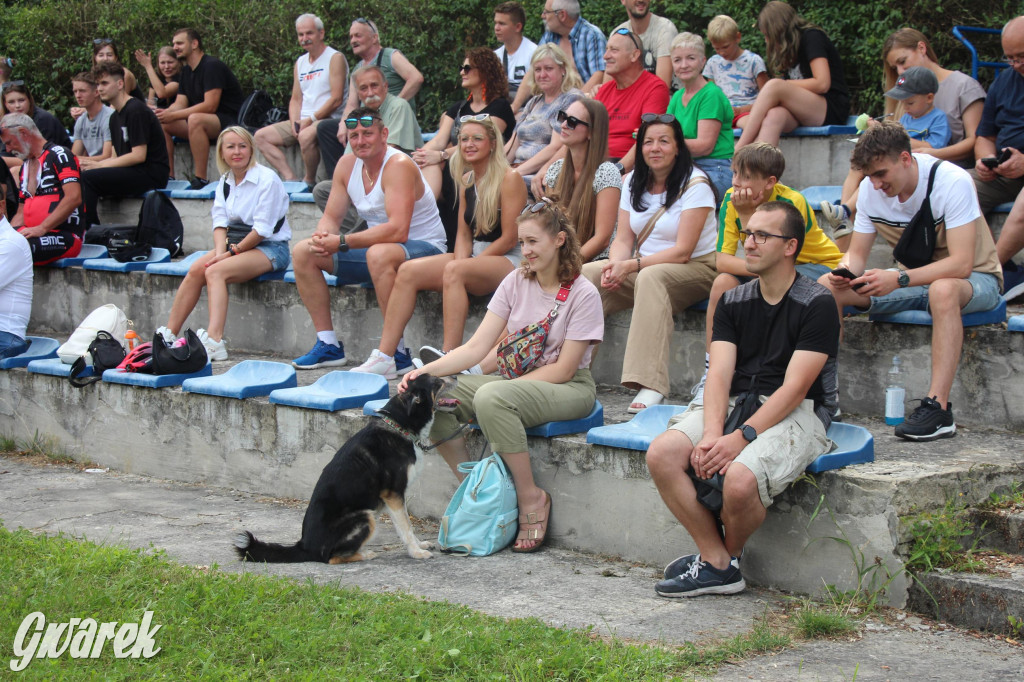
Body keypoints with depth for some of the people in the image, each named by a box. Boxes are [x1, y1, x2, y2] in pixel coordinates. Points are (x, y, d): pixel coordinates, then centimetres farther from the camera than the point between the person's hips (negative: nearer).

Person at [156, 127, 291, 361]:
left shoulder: (267, 179, -12)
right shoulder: (225, 182, 11)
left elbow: (262, 230, -15)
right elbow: (220, 222, 5)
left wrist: (233, 252, -13)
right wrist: (220, 252, -13)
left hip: (271, 247, -7)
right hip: (236, 244, 7)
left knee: (215, 272, -29)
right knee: (196, 270, -17)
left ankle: (213, 341, -44)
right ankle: (169, 334, -14)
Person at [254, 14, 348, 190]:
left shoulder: (335, 58, -5)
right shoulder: (300, 63, 18)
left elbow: (336, 99, -13)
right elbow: (296, 99, 18)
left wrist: (310, 119, -16)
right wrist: (295, 122, -3)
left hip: (328, 119, -8)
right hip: (302, 121, 8)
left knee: (306, 136, -39)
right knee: (261, 136, -5)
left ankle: (309, 180, -16)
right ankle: (291, 179, -16)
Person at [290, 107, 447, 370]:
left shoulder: (399, 165, -22)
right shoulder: (347, 164, 1)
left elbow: (397, 230, -33)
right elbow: (331, 217, 4)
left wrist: (342, 242, -35)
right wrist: (322, 238, -21)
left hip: (424, 248, -8)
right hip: (378, 246, 8)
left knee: (379, 253, -41)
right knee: (303, 252, -1)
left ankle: (397, 354, -33)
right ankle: (328, 345, 1)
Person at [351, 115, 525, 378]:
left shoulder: (509, 178, -10)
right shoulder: (467, 181, 13)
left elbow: (509, 239, -14)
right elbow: (464, 234, 14)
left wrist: (461, 266, -15)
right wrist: (460, 261, -9)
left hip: (508, 260, -7)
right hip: (474, 257, 8)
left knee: (454, 271, -36)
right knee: (408, 271, -13)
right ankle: (384, 357, -18)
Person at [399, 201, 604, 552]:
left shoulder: (583, 295, -11)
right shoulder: (516, 282, 4)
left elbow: (563, 369, -14)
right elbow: (477, 347, -2)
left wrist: (500, 389, -19)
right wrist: (425, 371, -17)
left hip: (569, 388, -6)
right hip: (517, 380, 6)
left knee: (491, 397, -37)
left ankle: (531, 497, -21)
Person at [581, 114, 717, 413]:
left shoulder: (695, 184, -12)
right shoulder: (634, 182, 8)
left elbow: (682, 251, -18)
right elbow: (623, 239, 4)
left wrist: (632, 266, -26)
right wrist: (615, 265, -19)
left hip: (697, 268, -6)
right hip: (644, 265, 6)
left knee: (650, 278, -39)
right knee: (586, 275, -17)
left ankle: (651, 387, -50)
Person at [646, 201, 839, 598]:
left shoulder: (817, 305, -7)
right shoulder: (733, 302, 12)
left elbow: (794, 388, -14)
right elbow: (720, 374, 1)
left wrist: (740, 438, -23)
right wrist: (712, 433, -18)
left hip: (795, 415, -6)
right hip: (735, 405, 6)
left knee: (740, 479, -34)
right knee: (661, 454, -20)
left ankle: (728, 555, 1)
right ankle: (716, 564, -11)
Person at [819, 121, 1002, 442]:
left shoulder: (952, 182, -25)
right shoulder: (870, 189, -7)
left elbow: (961, 264, -31)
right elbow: (856, 255, -2)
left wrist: (900, 279, -42)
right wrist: (844, 272, -27)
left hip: (975, 279, -6)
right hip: (915, 277, 6)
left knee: (943, 289, -42)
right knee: (827, 286, -13)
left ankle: (938, 408, -44)